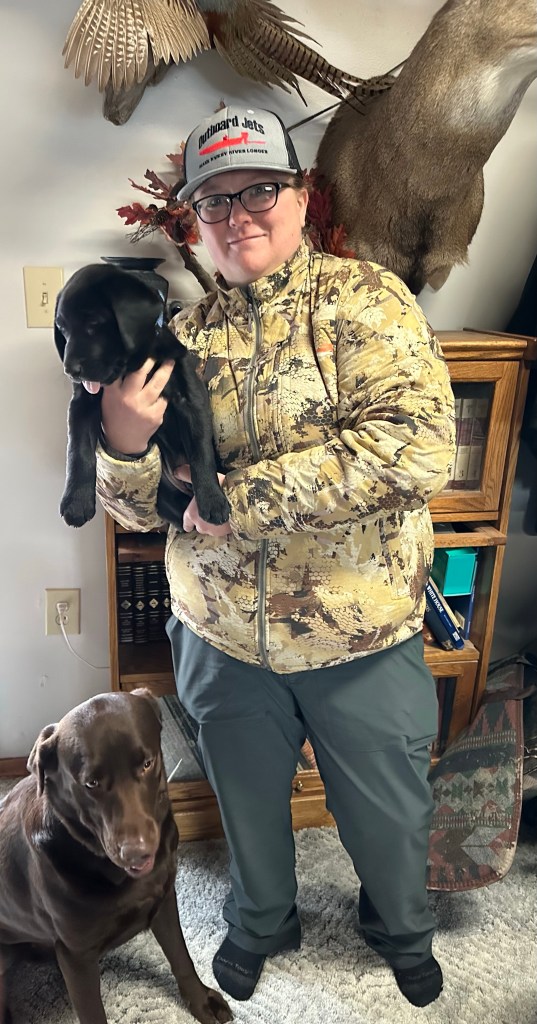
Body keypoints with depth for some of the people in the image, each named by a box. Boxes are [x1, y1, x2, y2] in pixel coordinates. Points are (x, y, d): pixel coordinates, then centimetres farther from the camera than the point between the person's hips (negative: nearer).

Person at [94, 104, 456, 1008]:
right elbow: (139, 509, 1)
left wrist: (242, 495, -24)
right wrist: (125, 446, -23)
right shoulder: (183, 338, 1)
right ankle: (260, 924, 57)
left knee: (388, 812, 20)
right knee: (248, 802, 25)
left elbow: (419, 449, -26)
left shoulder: (364, 299, -9)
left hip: (362, 640, -2)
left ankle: (401, 929, 54)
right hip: (223, 639, 3)